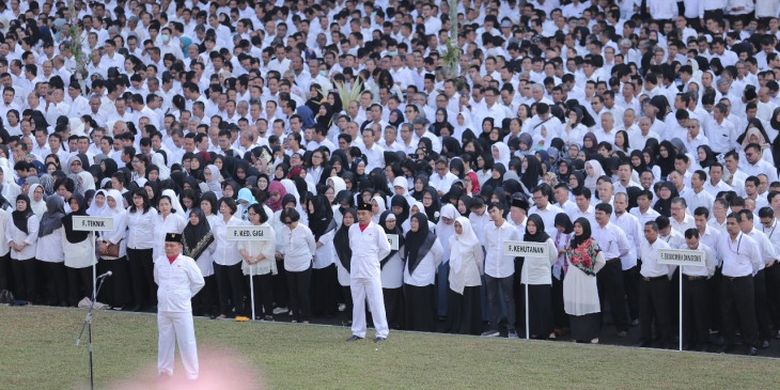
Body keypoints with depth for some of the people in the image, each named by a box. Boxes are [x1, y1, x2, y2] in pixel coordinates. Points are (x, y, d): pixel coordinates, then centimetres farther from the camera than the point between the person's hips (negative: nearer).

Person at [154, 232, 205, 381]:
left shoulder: (187, 262, -9)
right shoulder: (159, 261, 3)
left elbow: (199, 282, -2)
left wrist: (186, 294, 3)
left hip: (181, 309, -4)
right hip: (163, 309, 4)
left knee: (187, 342, -2)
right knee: (165, 341, 12)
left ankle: (192, 374, 4)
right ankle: (165, 372, 23)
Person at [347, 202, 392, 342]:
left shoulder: (377, 229, -5)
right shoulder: (352, 228, 8)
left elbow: (386, 249, -1)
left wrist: (373, 259, 4)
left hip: (371, 272, -5)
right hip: (355, 272, 5)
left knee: (376, 302, -5)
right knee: (357, 303, 9)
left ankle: (382, 333, -3)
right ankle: (358, 332, 16)